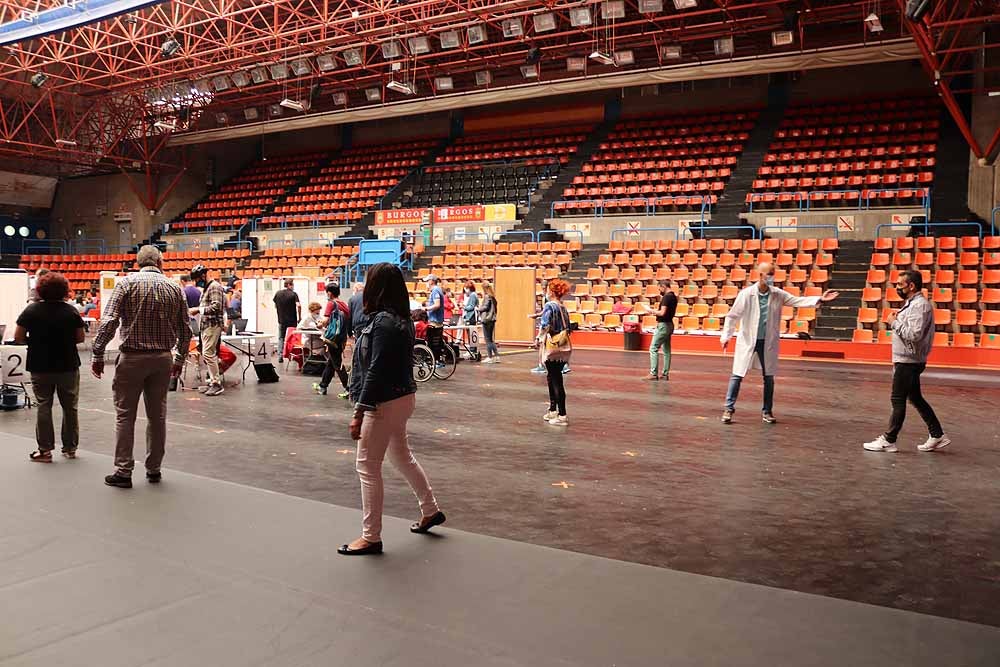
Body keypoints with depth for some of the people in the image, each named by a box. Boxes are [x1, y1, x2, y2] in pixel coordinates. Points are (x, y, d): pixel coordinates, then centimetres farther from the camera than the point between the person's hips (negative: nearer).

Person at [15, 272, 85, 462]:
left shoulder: (31, 310, -6)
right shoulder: (71, 311, -6)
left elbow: (18, 338, -6)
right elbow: (80, 338, -1)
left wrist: (34, 341, 12)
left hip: (40, 367, 0)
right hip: (68, 366, 0)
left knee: (44, 407, 9)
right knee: (70, 407, 11)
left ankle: (45, 450, 11)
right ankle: (70, 448, 18)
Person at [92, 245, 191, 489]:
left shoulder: (127, 283, -4)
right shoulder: (174, 288, 5)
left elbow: (108, 322, -13)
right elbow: (184, 330, 7)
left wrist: (98, 355, -6)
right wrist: (179, 359, 17)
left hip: (132, 358, -3)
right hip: (163, 359, 3)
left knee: (125, 415, 5)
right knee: (157, 414, 11)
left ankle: (123, 471, 6)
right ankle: (153, 469, 18)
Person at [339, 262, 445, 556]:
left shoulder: (383, 322, -20)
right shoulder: (401, 319, 7)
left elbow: (376, 372, -23)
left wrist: (359, 413, -21)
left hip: (385, 402, -10)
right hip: (401, 397, 10)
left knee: (368, 468, 1)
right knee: (402, 457, 24)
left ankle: (371, 537, 11)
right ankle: (430, 510, 38)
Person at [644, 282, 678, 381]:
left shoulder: (666, 297, -17)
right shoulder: (673, 297, 12)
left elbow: (662, 313, -23)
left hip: (663, 325, -10)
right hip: (669, 324, 10)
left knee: (653, 349, -6)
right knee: (666, 350, 12)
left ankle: (654, 373, -8)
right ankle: (665, 373, 15)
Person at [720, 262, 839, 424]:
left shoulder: (777, 294, 0)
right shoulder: (746, 294, -10)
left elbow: (797, 301, -1)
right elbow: (732, 316, -7)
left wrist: (820, 299, -13)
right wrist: (726, 336, -10)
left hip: (768, 342, 4)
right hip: (747, 341, -3)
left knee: (769, 377, 9)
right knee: (737, 375, -2)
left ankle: (767, 411, 21)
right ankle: (729, 408, 8)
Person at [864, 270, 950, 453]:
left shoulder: (920, 305, -18)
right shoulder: (912, 304, 14)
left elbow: (913, 334, -27)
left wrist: (895, 323, -16)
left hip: (908, 362, -10)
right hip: (906, 360, 10)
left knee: (898, 400, -3)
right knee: (915, 398, 16)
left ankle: (888, 441, 5)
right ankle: (937, 436, 22)